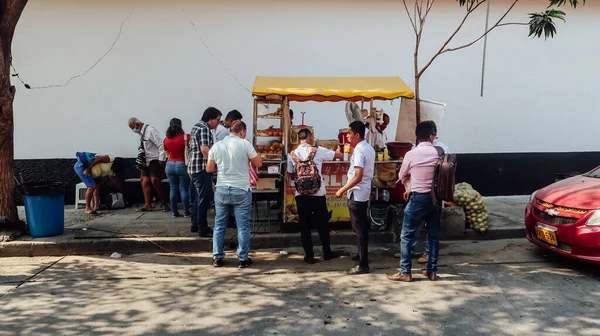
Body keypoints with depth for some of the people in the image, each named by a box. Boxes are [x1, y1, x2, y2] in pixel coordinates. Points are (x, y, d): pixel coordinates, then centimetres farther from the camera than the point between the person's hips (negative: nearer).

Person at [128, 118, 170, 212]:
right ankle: (147, 205, 9)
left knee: (155, 181, -15)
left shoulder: (150, 130, -15)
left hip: (155, 160, -8)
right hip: (146, 161, 9)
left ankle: (164, 204, -5)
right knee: (145, 181, 3)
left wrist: (161, 160, -18)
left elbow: (161, 145, -19)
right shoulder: (141, 133, 10)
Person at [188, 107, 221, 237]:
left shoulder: (197, 127, 16)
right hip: (201, 169, -10)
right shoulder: (204, 129, -16)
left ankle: (195, 225, 25)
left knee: (199, 197, 18)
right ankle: (203, 229, 3)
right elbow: (205, 149, -27)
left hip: (195, 167, 10)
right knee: (204, 199, -3)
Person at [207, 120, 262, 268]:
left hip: (222, 190, 3)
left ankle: (217, 257, 17)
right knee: (243, 226, 4)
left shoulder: (217, 146, 3)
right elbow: (259, 163, -3)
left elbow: (209, 169, 8)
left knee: (219, 225, 12)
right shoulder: (245, 144, -8)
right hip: (241, 191, -3)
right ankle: (243, 259, 9)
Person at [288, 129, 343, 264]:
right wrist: (339, 153, 24)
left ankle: (309, 255, 11)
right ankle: (327, 253, 23)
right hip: (318, 194, -1)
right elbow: (340, 155, 2)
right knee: (322, 224, 12)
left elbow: (292, 176, 11)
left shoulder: (292, 154, 1)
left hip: (301, 194, 2)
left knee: (305, 225, 8)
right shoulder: (317, 151, -5)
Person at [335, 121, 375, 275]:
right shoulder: (369, 148, 10)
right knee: (361, 227, 20)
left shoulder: (359, 151, -20)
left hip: (357, 194, -10)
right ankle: (362, 255, 34)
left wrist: (342, 190, -20)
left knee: (359, 229, -5)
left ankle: (363, 264, -1)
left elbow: (358, 177, -26)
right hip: (364, 193, 10)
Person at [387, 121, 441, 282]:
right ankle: (432, 271, 18)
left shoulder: (411, 154, -9)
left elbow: (402, 176, 5)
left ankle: (405, 272, 6)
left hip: (418, 198, -4)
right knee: (433, 235, 12)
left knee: (407, 235, 3)